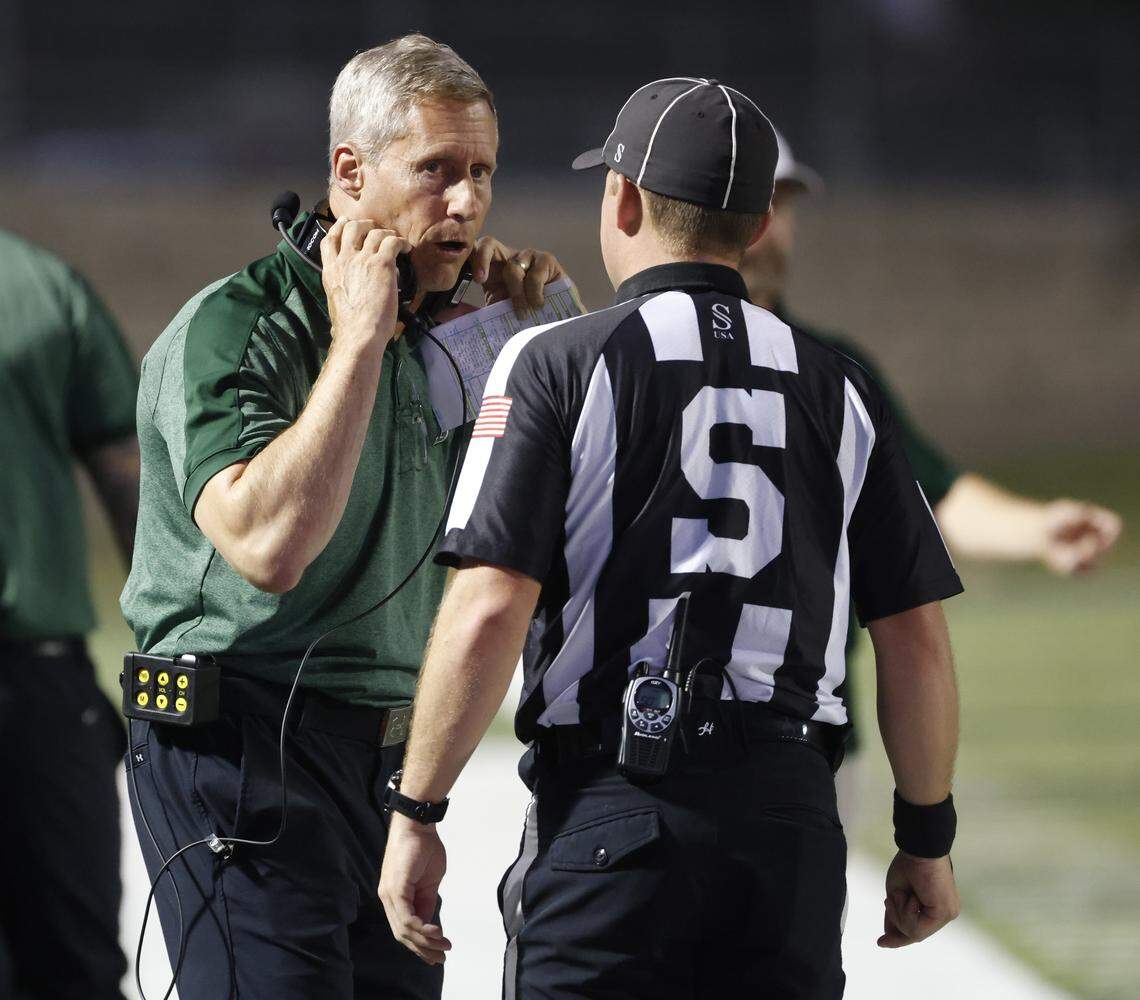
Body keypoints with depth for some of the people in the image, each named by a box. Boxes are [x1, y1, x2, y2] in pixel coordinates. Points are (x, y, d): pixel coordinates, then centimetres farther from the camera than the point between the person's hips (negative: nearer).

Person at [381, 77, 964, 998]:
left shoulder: (559, 364, -2)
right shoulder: (840, 392, 10)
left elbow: (489, 611, -11)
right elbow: (916, 638, 9)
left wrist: (415, 815, -5)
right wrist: (928, 838, 19)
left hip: (612, 807, -4)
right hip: (793, 817, 4)